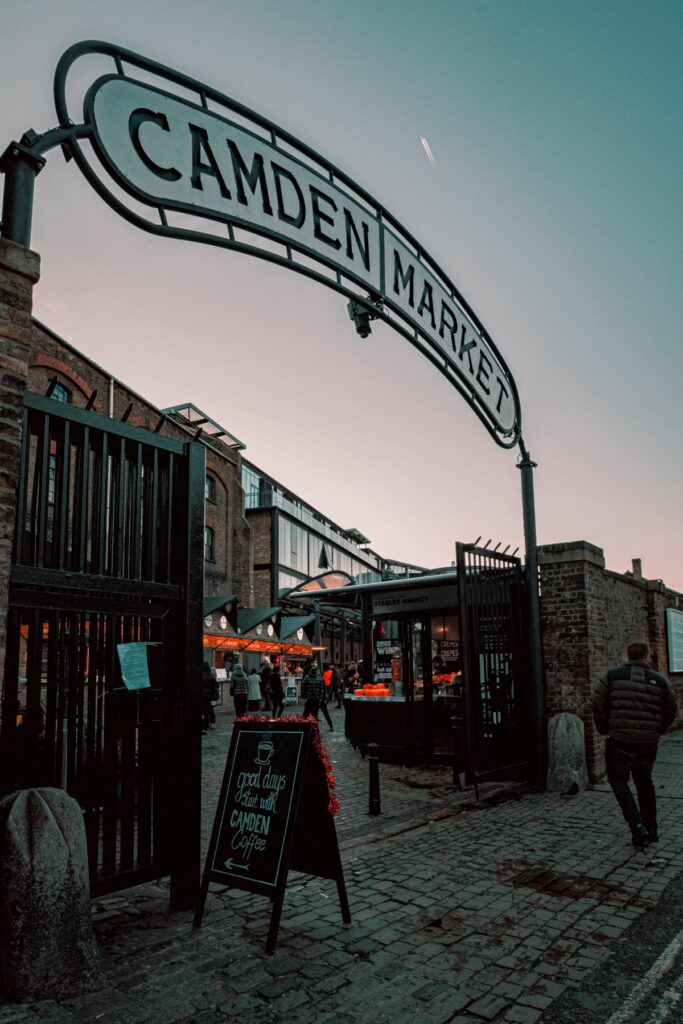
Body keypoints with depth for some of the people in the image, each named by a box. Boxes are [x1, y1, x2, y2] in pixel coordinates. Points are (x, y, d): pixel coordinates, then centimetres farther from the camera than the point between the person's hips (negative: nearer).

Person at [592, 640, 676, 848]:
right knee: (644, 782, 20)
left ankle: (637, 825, -4)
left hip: (620, 739, -3)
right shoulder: (660, 680, 3)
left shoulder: (612, 676, -3)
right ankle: (651, 829, 26)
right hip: (648, 742, 3)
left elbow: (598, 704, -4)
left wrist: (603, 729, 10)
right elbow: (670, 711, 9)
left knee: (618, 780, 11)